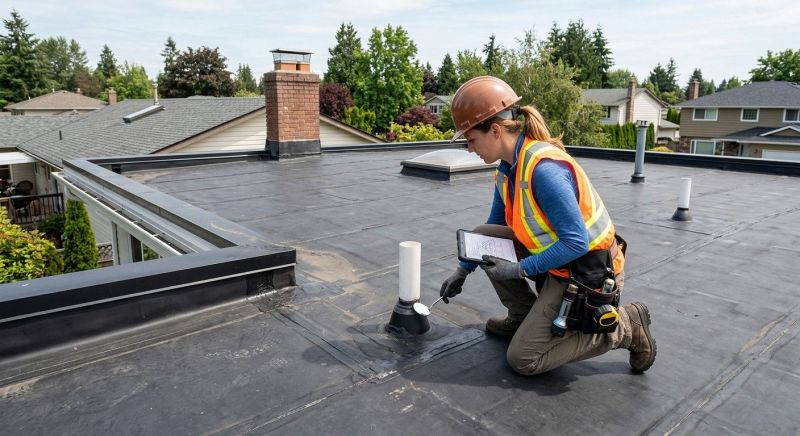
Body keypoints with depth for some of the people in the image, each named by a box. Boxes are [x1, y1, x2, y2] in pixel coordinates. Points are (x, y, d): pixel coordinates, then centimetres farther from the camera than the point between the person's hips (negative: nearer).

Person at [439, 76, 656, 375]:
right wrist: (463, 271, 17)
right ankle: (524, 315, 15)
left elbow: (576, 242, -27)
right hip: (560, 262, 9)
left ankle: (624, 327, 4)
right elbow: (494, 226, 15)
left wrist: (519, 270, -20)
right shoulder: (508, 167, 1)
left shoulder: (543, 169, -28)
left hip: (588, 274, -9)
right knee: (482, 237, 3)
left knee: (523, 360, -6)